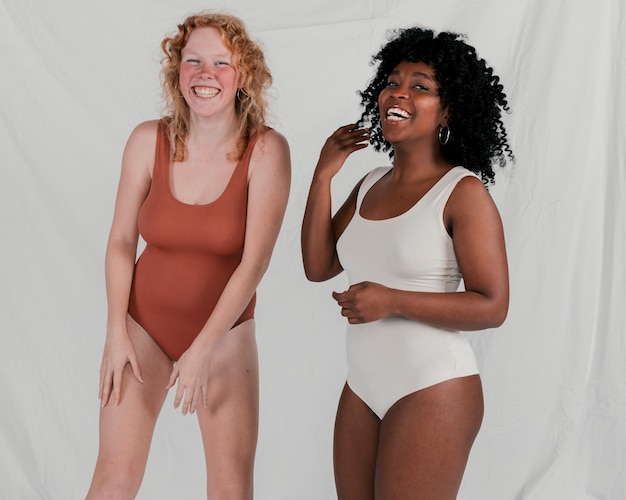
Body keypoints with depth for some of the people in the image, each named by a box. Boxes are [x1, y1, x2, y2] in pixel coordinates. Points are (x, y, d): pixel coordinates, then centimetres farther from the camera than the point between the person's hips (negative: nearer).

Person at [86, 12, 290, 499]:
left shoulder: (267, 150, -16)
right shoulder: (149, 140, -11)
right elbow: (121, 241, -2)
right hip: (144, 325, 1)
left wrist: (203, 350, -17)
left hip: (225, 331, -1)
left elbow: (255, 262, -17)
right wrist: (117, 332, -6)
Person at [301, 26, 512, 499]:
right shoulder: (370, 185, 8)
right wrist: (323, 176, 0)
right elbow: (318, 266, 5)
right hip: (363, 388, 6)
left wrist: (392, 301, -23)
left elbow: (493, 307, -14)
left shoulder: (462, 191, -11)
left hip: (433, 391, -6)